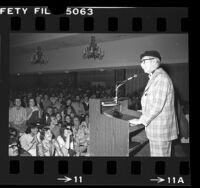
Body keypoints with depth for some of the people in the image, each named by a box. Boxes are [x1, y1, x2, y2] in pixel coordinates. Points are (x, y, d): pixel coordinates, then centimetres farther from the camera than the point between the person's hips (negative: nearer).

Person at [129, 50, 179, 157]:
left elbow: (157, 106, -23)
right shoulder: (153, 78, 16)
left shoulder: (161, 78, -18)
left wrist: (141, 120, -17)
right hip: (155, 128, 10)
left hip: (160, 130, -10)